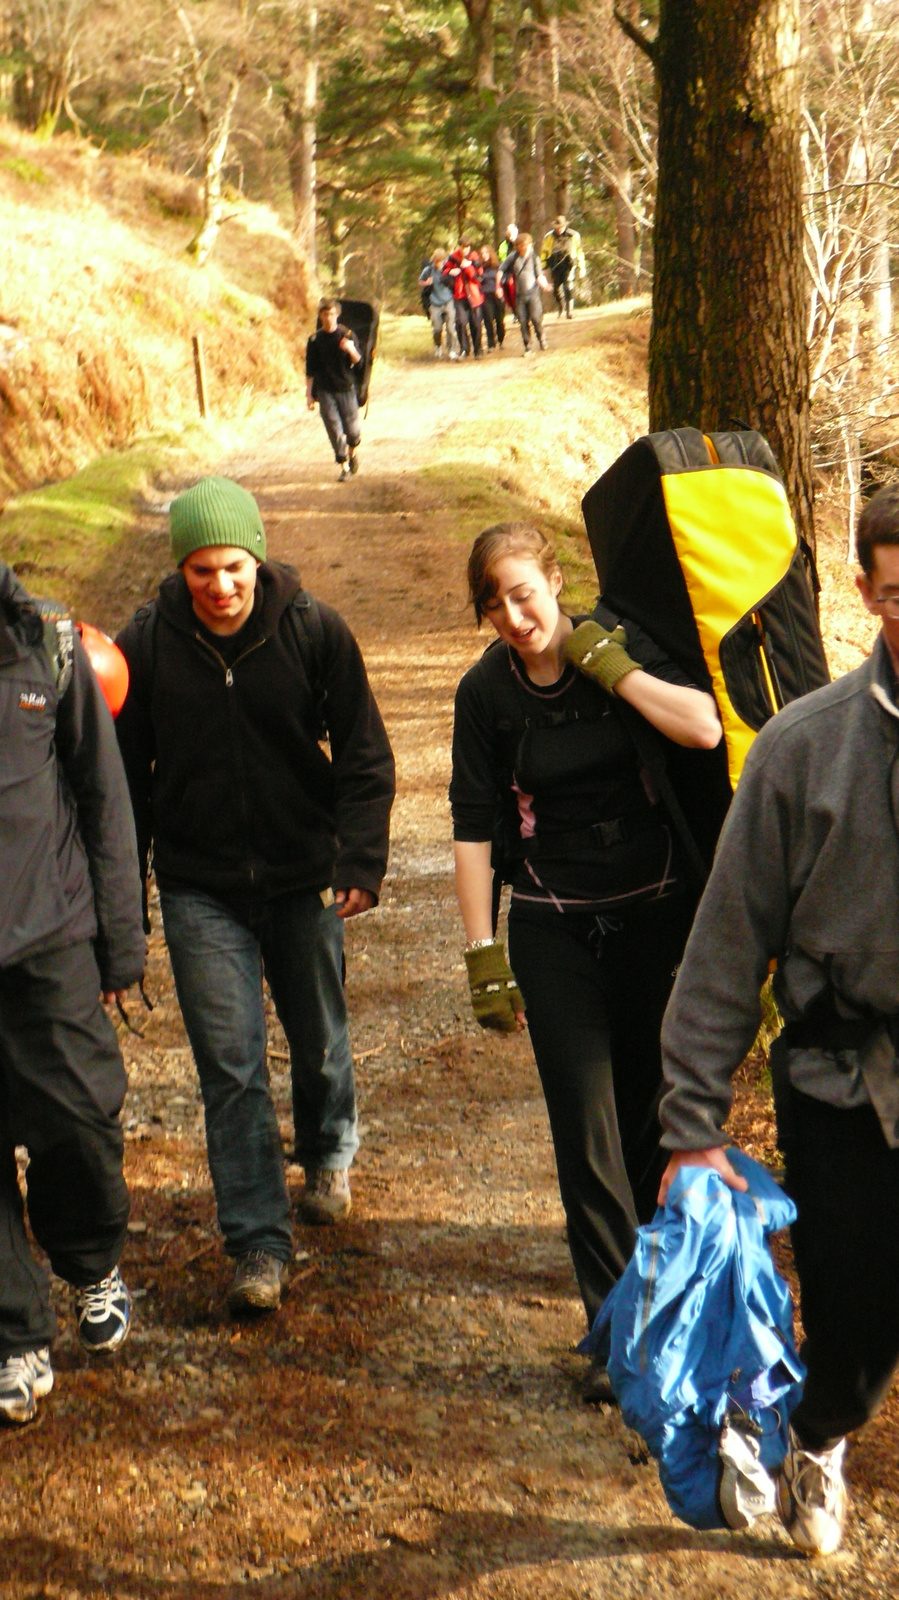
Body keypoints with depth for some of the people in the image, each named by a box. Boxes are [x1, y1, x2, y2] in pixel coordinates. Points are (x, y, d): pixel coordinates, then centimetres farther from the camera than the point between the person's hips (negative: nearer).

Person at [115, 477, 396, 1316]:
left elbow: (364, 753, -4)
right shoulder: (145, 644, -8)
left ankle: (329, 1155, 46)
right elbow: (126, 780, 0)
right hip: (201, 890, 0)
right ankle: (258, 1242, 4)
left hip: (304, 877, 1)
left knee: (319, 1041, 16)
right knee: (230, 1065, -4)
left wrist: (362, 860, -16)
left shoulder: (315, 631, -10)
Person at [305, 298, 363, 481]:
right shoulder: (315, 340, 2)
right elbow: (310, 370, 6)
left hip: (346, 388, 0)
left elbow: (358, 361, -1)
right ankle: (344, 466, 6)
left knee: (352, 428, 2)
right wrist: (309, 394, 4)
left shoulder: (347, 334, 1)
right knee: (334, 429, -5)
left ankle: (353, 450, 34)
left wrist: (351, 350, -23)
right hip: (325, 390, 0)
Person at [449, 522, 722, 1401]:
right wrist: (485, 956, -7)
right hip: (555, 929, -1)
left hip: (656, 914, 1)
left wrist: (604, 663, -20)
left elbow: (704, 727, -22)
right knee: (586, 1124, -6)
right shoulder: (487, 693, -5)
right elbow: (473, 830, -4)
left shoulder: (625, 645, -6)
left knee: (655, 1107, 12)